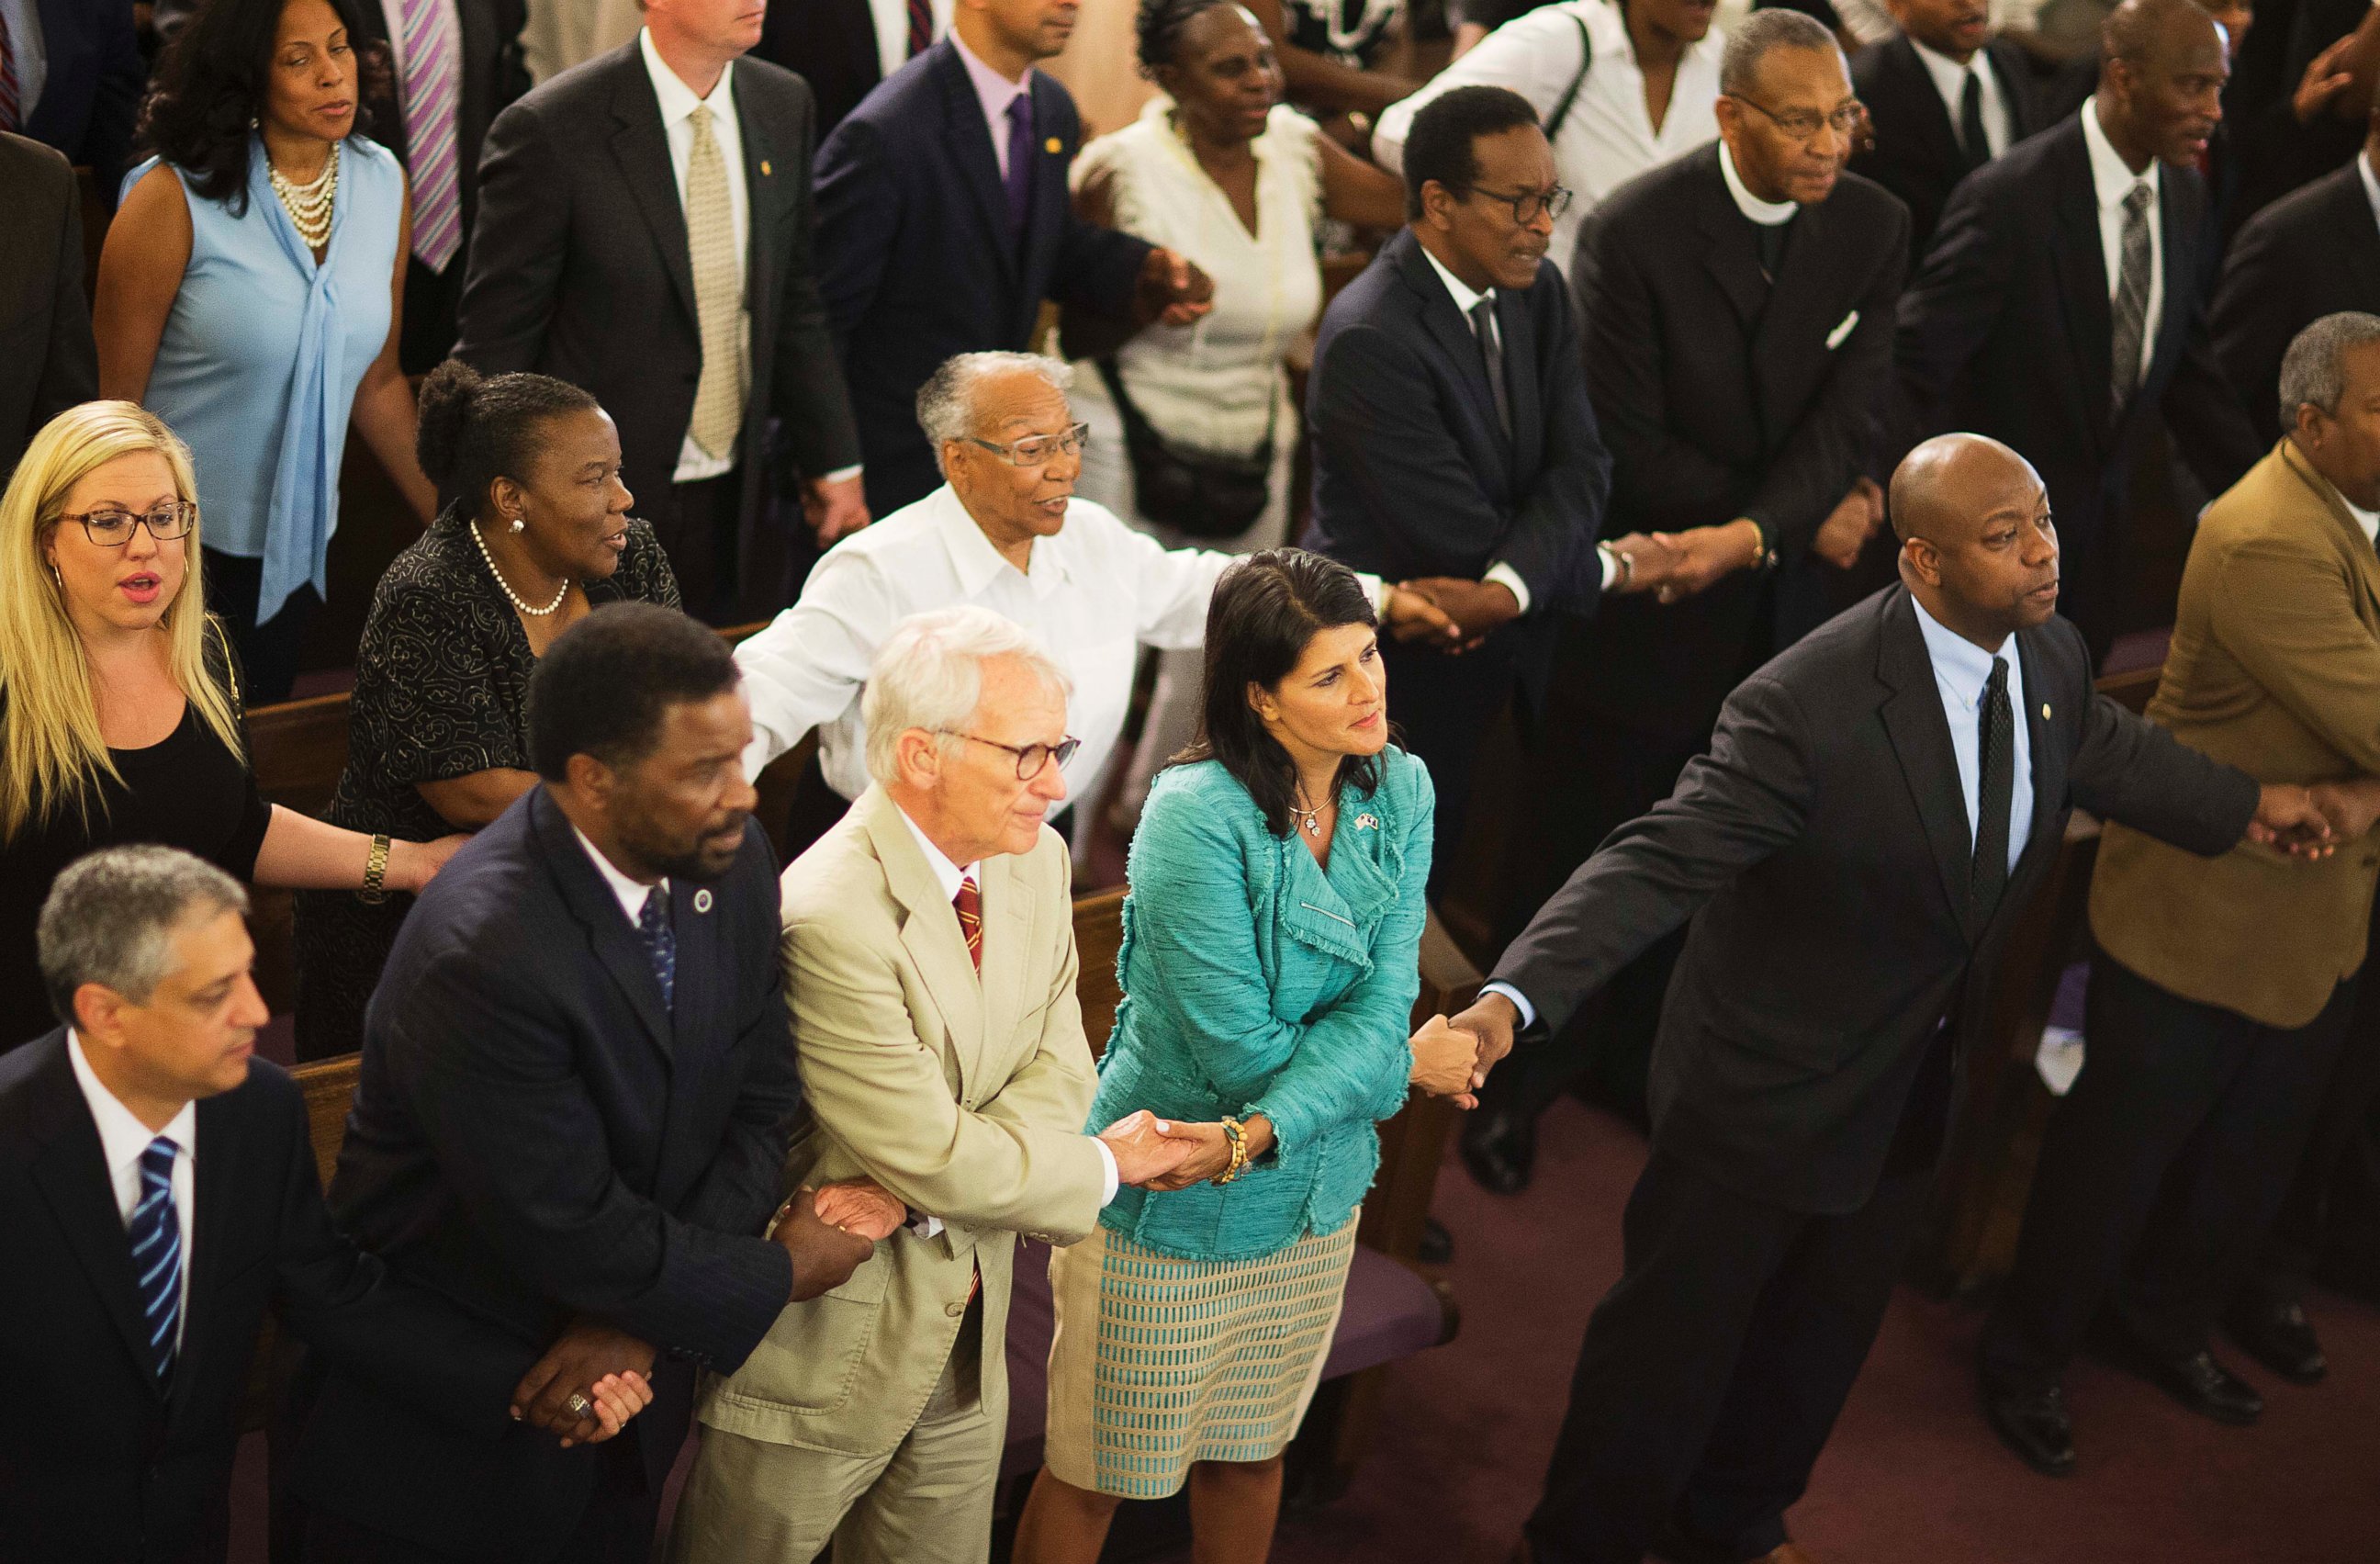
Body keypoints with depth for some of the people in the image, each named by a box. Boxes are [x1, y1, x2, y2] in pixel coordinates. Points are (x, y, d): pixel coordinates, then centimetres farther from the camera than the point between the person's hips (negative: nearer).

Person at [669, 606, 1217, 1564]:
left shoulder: (1036, 861, -2)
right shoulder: (830, 920, -28)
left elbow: (1057, 1068, -2)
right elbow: (933, 1157, -25)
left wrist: (910, 1185, -19)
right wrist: (1106, 1164, -10)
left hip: (966, 1339, 7)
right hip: (822, 1353, -7)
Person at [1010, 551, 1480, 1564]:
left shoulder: (1399, 789, -6)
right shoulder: (1196, 816, -25)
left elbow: (1382, 1002, -15)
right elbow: (1243, 1050, -24)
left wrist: (1257, 1133, -30)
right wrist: (1405, 1064, -10)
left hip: (1315, 1197, 6)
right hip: (1167, 1212, -5)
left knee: (1250, 1455, 23)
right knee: (1098, 1477, 11)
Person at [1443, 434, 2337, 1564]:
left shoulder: (2049, 654, -8)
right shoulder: (1808, 707, -32)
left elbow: (2102, 746, 16)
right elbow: (1658, 863, -35)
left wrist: (2243, 803, 29)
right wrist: (1514, 998, -48)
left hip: (1913, 1088, 7)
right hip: (1768, 1089, -7)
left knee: (1822, 1338, 25)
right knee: (1675, 1340, 10)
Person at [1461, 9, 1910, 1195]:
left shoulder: (1873, 228, -6)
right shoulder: (1637, 231, -19)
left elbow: (1846, 417, -11)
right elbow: (1634, 451, -18)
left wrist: (1751, 534, -29)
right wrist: (1810, 519, -15)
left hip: (1775, 605, 4)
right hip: (1648, 587, -4)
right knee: (1583, 853, 7)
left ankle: (1633, 1053, 38)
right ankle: (1515, 1078, 27)